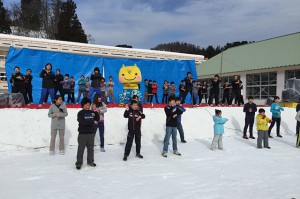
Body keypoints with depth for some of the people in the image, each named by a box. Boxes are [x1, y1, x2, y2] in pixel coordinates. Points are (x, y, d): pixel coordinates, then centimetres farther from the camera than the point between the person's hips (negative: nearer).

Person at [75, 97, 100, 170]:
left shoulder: (92, 112, 8)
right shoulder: (80, 113, -8)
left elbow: (97, 119, 9)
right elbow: (82, 122, -22)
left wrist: (96, 113, -5)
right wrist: (92, 122, -20)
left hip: (91, 133, 5)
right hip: (82, 134, -5)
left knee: (91, 148, 14)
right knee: (81, 149, 0)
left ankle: (90, 161, 27)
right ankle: (79, 163, 8)